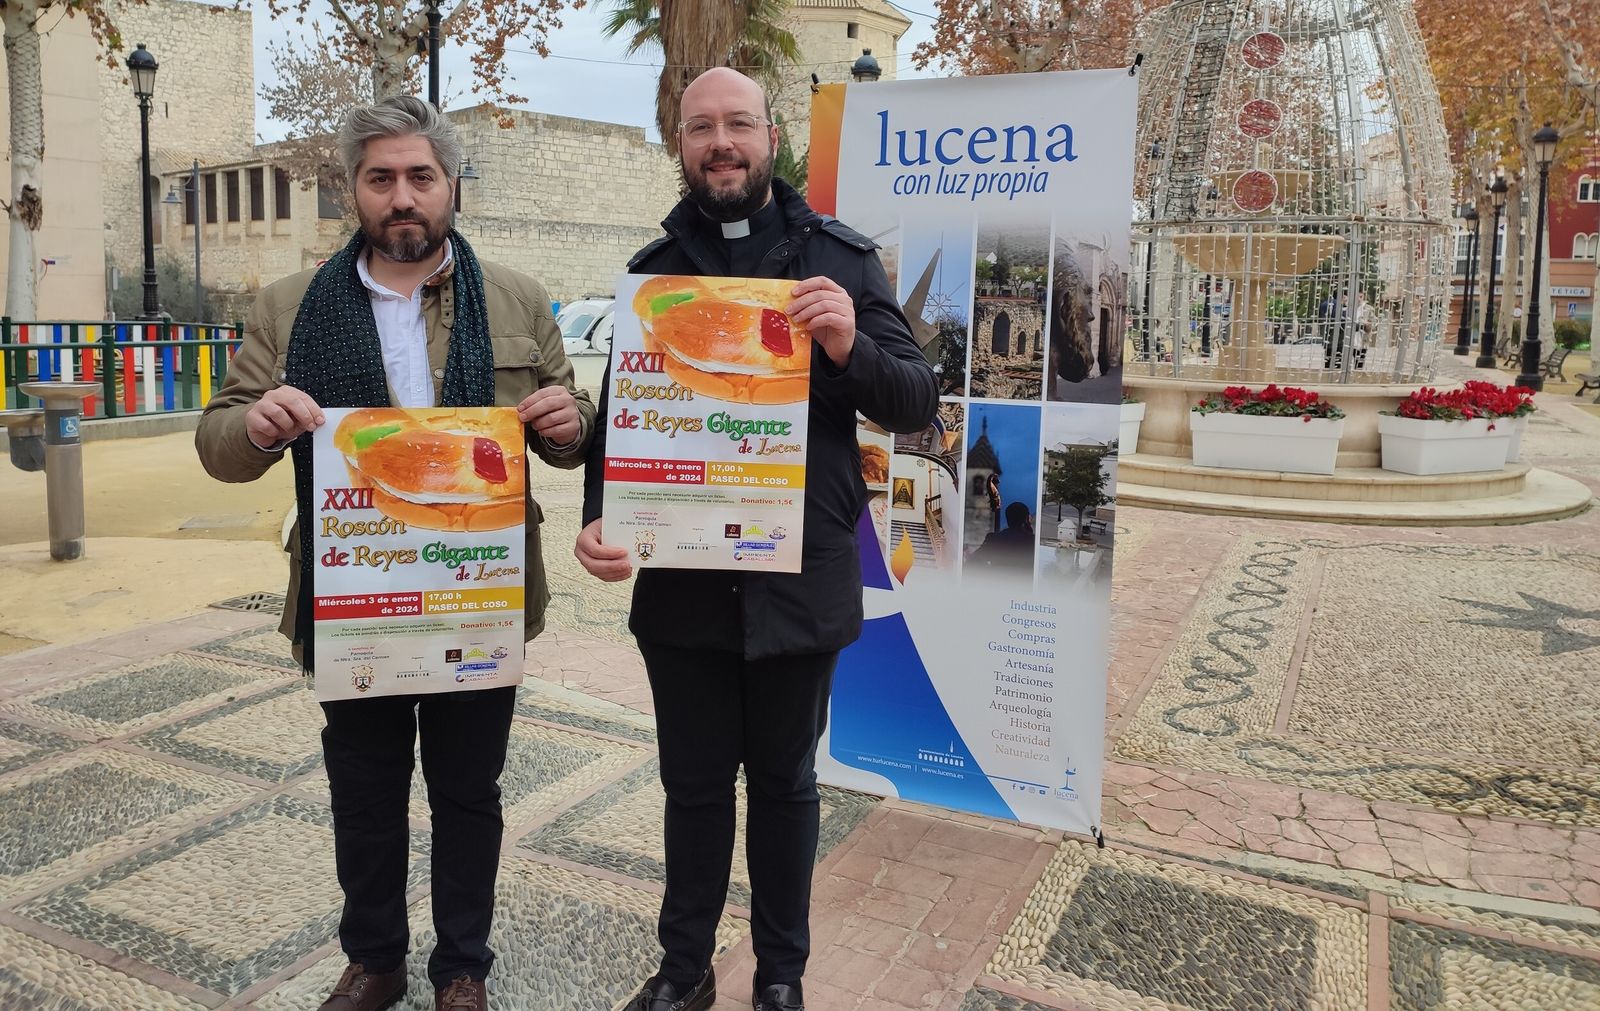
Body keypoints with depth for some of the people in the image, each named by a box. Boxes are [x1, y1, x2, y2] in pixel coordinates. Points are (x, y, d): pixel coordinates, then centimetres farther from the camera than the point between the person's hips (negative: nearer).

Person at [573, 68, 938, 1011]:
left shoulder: (841, 258, -2)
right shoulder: (653, 269, 4)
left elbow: (918, 404, -4)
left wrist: (851, 347, -24)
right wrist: (600, 517, -12)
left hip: (799, 584, -1)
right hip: (681, 584, 2)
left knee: (784, 783, 15)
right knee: (694, 782, 15)